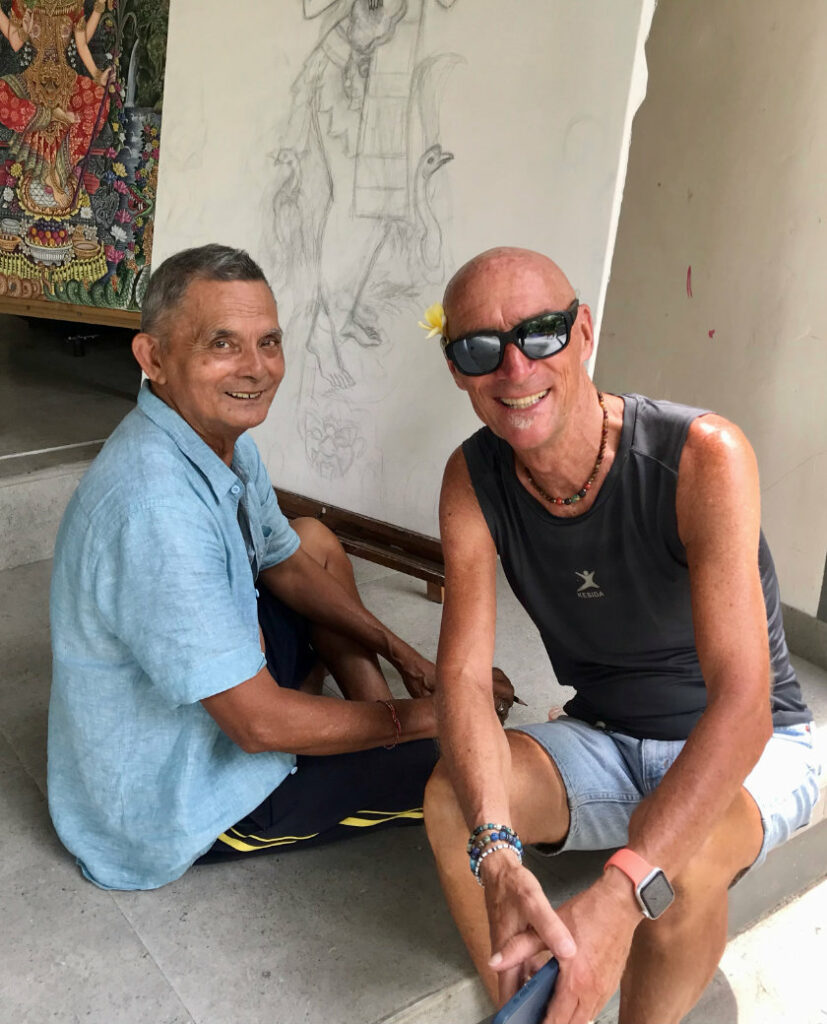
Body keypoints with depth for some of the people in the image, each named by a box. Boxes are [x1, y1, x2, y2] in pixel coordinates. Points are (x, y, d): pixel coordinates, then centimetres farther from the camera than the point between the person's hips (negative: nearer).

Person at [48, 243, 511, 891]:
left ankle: (371, 705, 19)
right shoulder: (156, 506, -35)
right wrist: (412, 718, -17)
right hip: (173, 807, -9)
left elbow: (288, 567, 11)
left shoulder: (227, 438, -5)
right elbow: (260, 724, -30)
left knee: (318, 541, 19)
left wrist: (398, 650, 5)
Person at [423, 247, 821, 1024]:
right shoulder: (474, 478, -13)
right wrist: (498, 856, -38)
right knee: (454, 793, -23)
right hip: (602, 742, 4)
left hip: (749, 748, -3)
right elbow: (463, 675, -20)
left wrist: (618, 897, -45)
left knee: (680, 858, -35)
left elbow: (743, 700, -34)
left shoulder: (703, 456, -28)